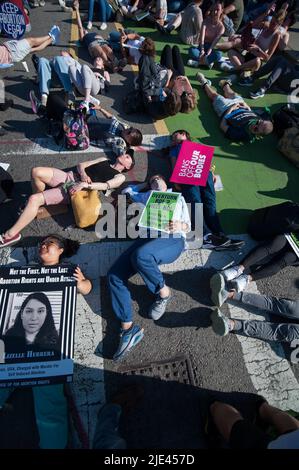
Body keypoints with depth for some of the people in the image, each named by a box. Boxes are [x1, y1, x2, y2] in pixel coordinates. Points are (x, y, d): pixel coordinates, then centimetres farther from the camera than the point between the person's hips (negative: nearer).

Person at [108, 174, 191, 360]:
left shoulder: (178, 197, 32)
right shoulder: (148, 196, 38)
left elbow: (187, 226, 20)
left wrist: (179, 225, -4)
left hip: (173, 240, -3)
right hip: (147, 239, 4)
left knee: (140, 255, -38)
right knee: (114, 275, -19)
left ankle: (163, 291, -11)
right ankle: (128, 328, -19)